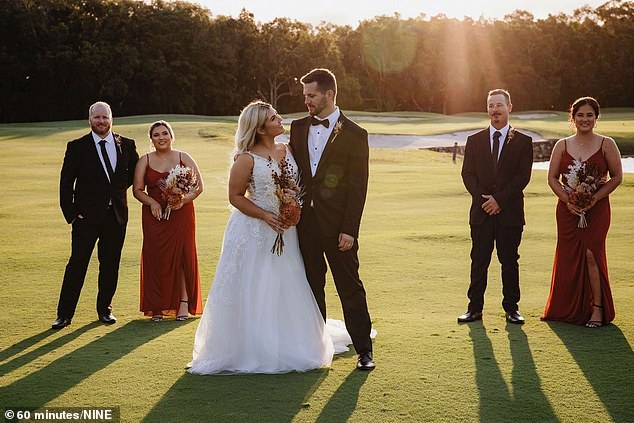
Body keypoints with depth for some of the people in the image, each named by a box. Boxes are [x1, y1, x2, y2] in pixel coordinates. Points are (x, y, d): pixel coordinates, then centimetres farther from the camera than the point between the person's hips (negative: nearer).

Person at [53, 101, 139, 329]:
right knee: (77, 264, -3)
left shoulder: (126, 145, 5)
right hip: (87, 216, -3)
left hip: (116, 216, 3)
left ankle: (104, 309, 24)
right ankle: (64, 314, 4)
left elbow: (135, 171, 22)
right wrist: (70, 213, -7)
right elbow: (66, 183, -1)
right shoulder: (77, 147, -3)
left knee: (110, 265, 10)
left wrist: (120, 187, 10)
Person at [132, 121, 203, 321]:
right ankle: (157, 307, 3)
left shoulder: (184, 158, 5)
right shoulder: (145, 161, 8)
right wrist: (152, 202, -12)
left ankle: (184, 304, 4)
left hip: (181, 213, -1)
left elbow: (198, 186, 3)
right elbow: (137, 190, 6)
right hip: (155, 215, 1)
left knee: (182, 255, -3)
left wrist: (184, 199, -14)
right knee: (156, 257, -2)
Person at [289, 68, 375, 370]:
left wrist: (349, 230, -13)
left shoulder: (354, 135, -5)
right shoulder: (298, 128, 9)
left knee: (350, 287, 1)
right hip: (305, 221, 5)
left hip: (337, 224, -4)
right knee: (311, 286, 12)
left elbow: (358, 187, -8)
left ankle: (364, 349, 9)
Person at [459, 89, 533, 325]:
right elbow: (468, 174, 3)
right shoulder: (475, 141, 9)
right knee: (479, 261, 3)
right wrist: (484, 199, -10)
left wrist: (499, 199, -13)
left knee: (509, 262, 5)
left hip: (510, 212, -1)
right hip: (481, 212, 2)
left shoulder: (522, 142, 3)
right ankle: (475, 308, 9)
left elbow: (523, 176, -5)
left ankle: (511, 308, 14)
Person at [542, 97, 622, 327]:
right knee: (568, 256, 3)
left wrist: (595, 197, -12)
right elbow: (552, 178, 5)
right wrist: (567, 199, -10)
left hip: (596, 208, -2)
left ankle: (597, 308, 0)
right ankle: (568, 310, 15)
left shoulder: (606, 144, 1)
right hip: (567, 209, 2)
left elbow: (617, 176, 1)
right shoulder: (562, 145, 6)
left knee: (590, 252, -11)